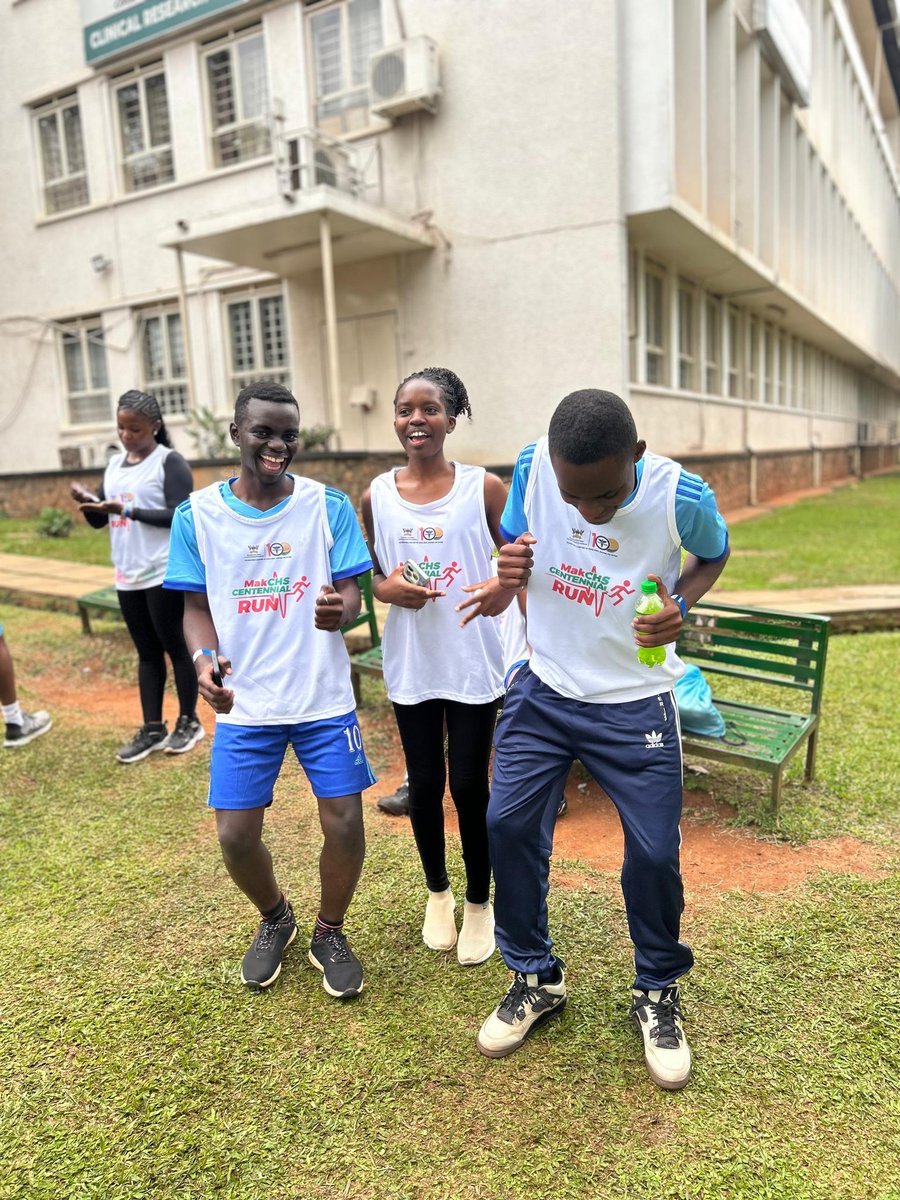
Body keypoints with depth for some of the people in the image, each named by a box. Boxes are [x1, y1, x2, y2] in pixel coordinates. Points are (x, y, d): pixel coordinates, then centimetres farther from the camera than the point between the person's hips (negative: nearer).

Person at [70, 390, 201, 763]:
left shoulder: (170, 462, -8)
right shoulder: (114, 465, 13)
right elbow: (99, 520, 15)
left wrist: (128, 510, -23)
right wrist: (87, 502, -6)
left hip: (164, 574, -7)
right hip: (127, 576, 7)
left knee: (173, 646, 4)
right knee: (147, 652, 12)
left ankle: (188, 722, 18)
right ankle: (153, 729, 19)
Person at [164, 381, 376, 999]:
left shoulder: (329, 505, -4)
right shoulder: (198, 514, -2)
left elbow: (351, 591, -4)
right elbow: (197, 606, 3)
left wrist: (338, 609, -28)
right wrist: (204, 658, -17)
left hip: (324, 698, 0)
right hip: (244, 704, 1)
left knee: (344, 822, -1)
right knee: (236, 835, 4)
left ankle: (329, 932, 30)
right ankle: (275, 919, 38)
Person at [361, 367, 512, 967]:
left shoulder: (484, 487, -5)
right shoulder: (377, 495, 1)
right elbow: (368, 572, 11)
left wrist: (504, 586, -20)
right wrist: (385, 588, -11)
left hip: (474, 661, -2)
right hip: (411, 662, 2)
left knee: (470, 785, 5)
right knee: (425, 784, 13)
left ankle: (479, 903, 30)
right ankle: (438, 892, 39)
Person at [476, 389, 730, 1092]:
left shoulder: (682, 498, -20)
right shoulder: (533, 467, -15)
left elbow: (714, 554, 3)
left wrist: (680, 605, -17)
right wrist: (509, 569, -20)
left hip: (634, 705, -2)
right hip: (543, 688, 2)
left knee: (654, 850, 1)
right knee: (509, 823, 0)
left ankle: (658, 992, 31)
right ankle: (537, 979, 25)